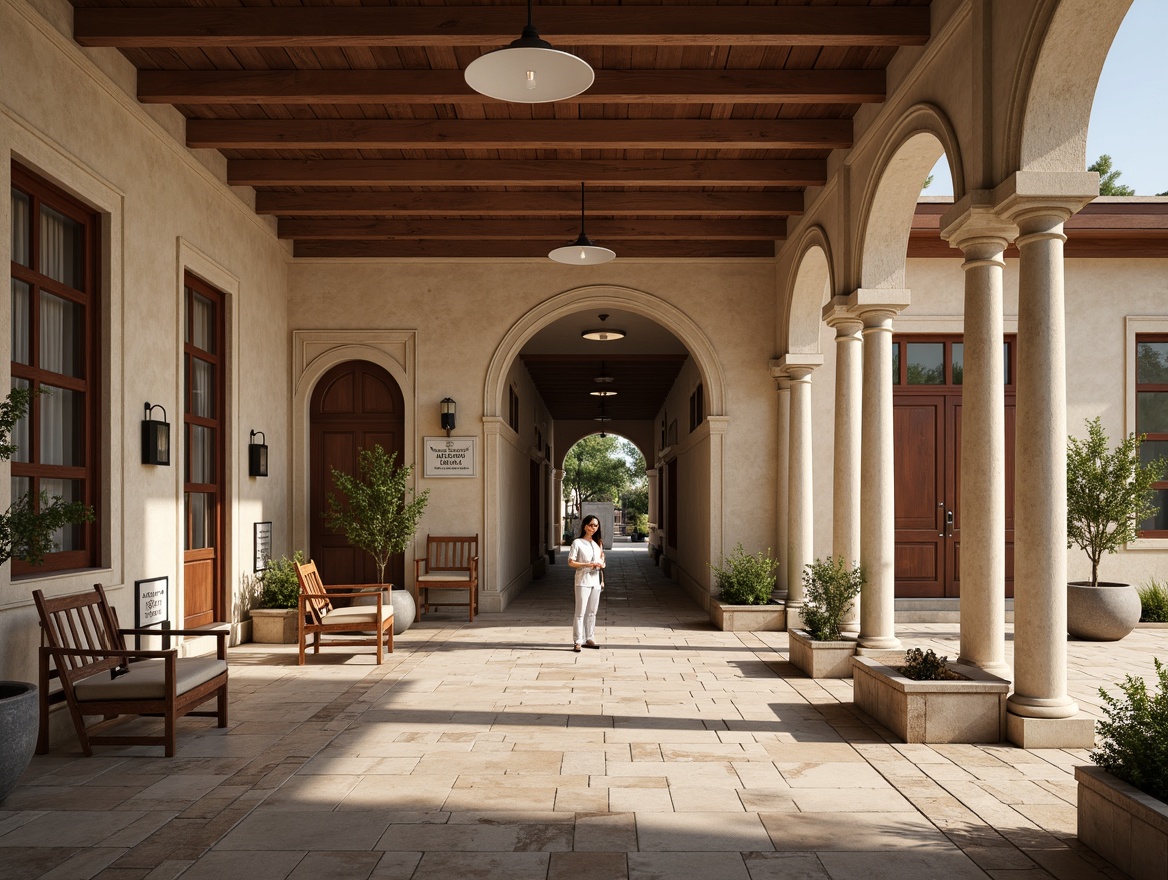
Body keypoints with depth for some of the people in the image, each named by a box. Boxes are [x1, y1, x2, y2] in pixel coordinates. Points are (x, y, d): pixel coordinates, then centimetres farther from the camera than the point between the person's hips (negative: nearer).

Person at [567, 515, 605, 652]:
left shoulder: (598, 543, 13)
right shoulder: (577, 543, -5)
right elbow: (571, 562, -10)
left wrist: (601, 565, -3)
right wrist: (587, 564, -20)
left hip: (595, 581, 6)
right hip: (583, 580, -6)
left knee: (592, 612, 10)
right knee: (580, 612, -7)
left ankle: (589, 638, 18)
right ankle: (577, 641, -4)